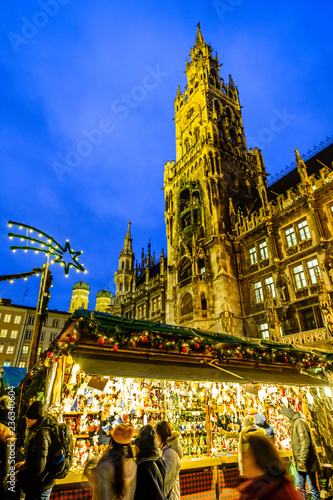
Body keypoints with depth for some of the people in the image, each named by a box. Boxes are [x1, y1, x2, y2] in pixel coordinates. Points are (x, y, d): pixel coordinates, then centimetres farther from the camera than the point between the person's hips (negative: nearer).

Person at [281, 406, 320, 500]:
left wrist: (303, 460, -22)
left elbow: (305, 442, -23)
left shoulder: (299, 422, -17)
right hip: (300, 463, 9)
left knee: (312, 487, 2)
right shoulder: (295, 423, 12)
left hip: (307, 463, -9)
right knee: (300, 487, 15)